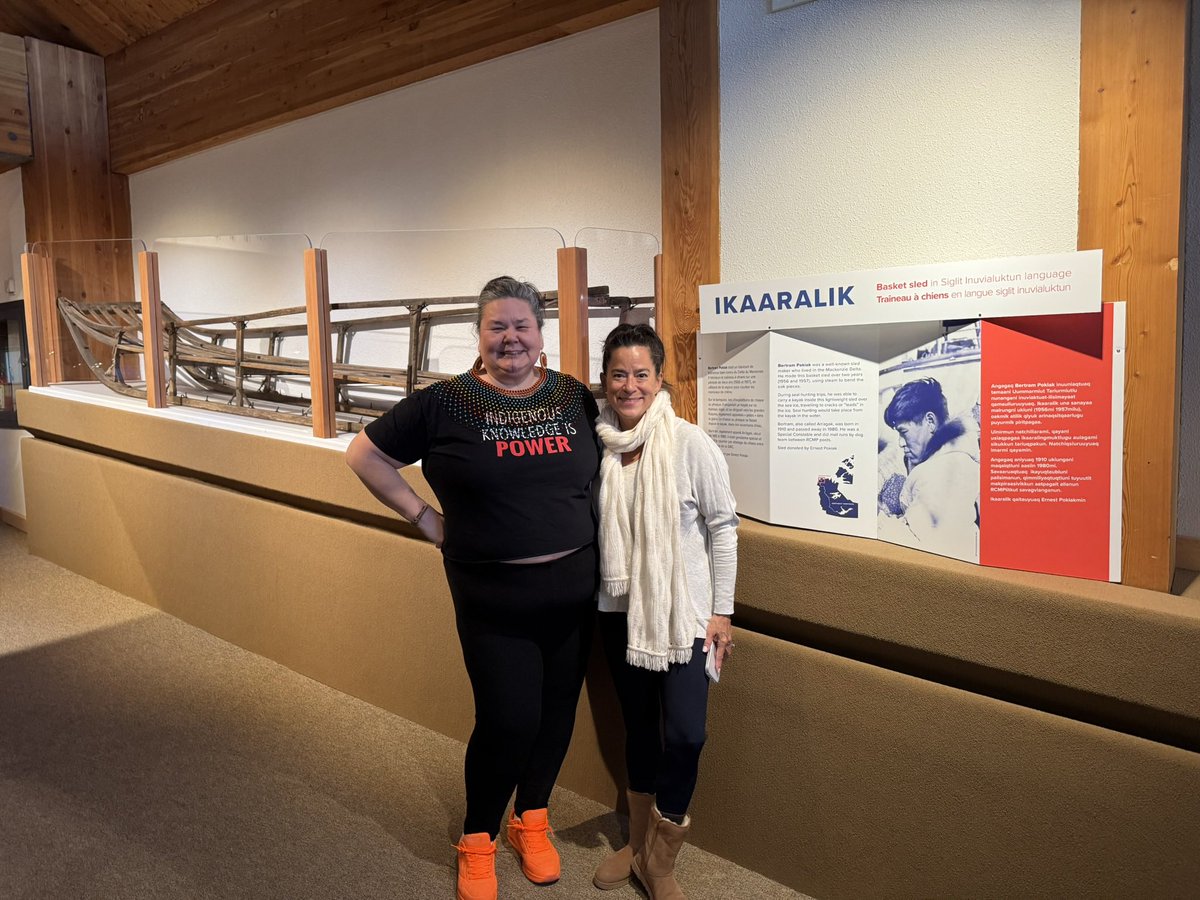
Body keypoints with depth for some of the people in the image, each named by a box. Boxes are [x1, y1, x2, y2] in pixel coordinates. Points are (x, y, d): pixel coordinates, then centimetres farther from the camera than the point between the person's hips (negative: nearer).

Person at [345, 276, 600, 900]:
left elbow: (602, 466, 19)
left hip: (574, 589, 4)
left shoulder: (574, 397, 2)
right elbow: (365, 455, 1)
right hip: (493, 598, -4)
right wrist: (424, 518, -3)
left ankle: (530, 821, 39)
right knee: (507, 722, -1)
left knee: (556, 713, 14)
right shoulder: (446, 403, -7)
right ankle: (476, 840, 26)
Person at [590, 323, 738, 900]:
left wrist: (721, 611, -6)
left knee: (684, 732, -9)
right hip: (620, 610, 4)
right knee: (638, 725, 16)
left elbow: (722, 526, -7)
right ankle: (638, 844, 35)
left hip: (683, 612, -3)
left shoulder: (690, 444, -13)